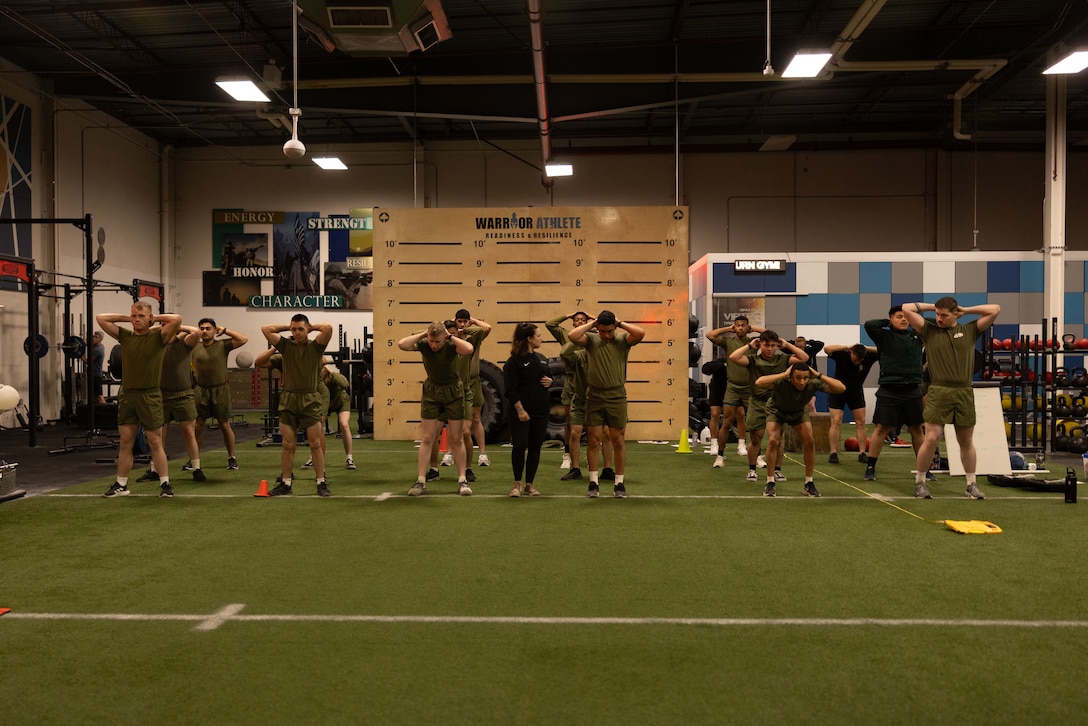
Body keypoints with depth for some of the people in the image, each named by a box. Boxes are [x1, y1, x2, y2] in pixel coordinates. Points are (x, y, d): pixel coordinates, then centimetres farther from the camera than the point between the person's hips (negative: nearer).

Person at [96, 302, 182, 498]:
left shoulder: (158, 336, -3)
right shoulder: (125, 336, 8)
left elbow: (177, 319, -17)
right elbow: (100, 318, 9)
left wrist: (156, 318, -2)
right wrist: (127, 318, 8)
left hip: (150, 396, -4)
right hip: (127, 395, 4)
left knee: (155, 443, 1)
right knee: (125, 443, 10)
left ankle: (165, 483, 8)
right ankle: (121, 485, 18)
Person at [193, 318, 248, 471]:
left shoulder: (222, 345, -3)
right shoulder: (194, 348, 5)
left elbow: (243, 339, -13)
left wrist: (224, 331, -7)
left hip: (220, 390, -2)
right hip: (201, 391, 2)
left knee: (225, 425, 4)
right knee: (197, 426, 4)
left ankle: (231, 458, 13)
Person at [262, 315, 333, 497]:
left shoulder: (315, 346, 1)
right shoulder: (285, 345, 7)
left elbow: (328, 328, -15)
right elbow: (265, 329, 0)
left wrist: (311, 326, 2)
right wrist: (287, 327, 7)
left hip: (310, 400, -2)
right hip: (288, 399, 2)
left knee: (316, 444, 0)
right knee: (287, 445, 5)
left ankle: (321, 483, 7)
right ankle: (285, 483, 15)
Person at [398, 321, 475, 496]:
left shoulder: (451, 345, -20)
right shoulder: (424, 344, -14)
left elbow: (469, 349, -41)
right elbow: (401, 344, -30)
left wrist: (451, 336, -30)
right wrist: (423, 334, -24)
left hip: (453, 392, -1)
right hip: (431, 392, 1)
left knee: (456, 439, 5)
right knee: (426, 439, 1)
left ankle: (462, 480, 13)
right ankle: (421, 482, 4)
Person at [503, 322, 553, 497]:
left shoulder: (541, 359, 13)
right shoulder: (514, 361, -8)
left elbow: (548, 377, 25)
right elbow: (511, 389, -13)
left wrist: (549, 381, 1)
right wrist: (520, 409, -20)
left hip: (541, 411, 6)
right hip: (520, 412, -6)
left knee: (535, 447, 7)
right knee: (520, 446, -8)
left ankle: (529, 484, 17)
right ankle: (517, 484, 9)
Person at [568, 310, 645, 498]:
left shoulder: (622, 340, -1)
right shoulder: (591, 339, 0)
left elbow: (641, 333, -20)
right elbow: (572, 336, -17)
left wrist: (621, 324, -9)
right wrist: (590, 323, -8)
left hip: (617, 397, -1)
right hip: (594, 397, 1)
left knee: (618, 441, 6)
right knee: (594, 440, 4)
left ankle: (619, 483, 15)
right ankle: (593, 483, 12)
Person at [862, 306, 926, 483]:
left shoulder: (917, 335, 11)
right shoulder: (885, 336, 1)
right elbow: (869, 324, -15)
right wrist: (888, 322, -1)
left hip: (913, 390, 4)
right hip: (889, 390, -3)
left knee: (917, 429, 10)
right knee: (881, 428, -2)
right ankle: (870, 468, 4)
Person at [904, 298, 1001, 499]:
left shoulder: (970, 330, 11)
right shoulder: (929, 330, 7)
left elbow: (995, 309, 10)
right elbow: (906, 309, 2)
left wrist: (965, 310, 12)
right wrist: (931, 307, 11)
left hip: (964, 393, 2)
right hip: (938, 392, -2)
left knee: (966, 441, 11)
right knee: (931, 439, -7)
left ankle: (971, 484, 22)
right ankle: (920, 482, 6)